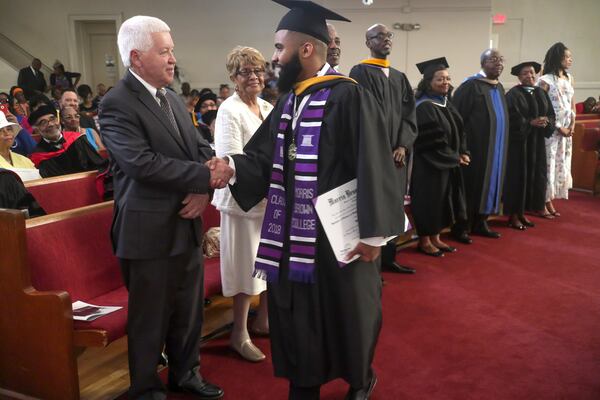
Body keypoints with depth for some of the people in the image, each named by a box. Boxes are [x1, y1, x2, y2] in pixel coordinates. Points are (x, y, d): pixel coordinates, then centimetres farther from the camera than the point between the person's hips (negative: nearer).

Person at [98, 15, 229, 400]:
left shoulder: (175, 99, 12)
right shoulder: (117, 104, -14)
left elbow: (202, 149, 10)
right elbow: (141, 163, -25)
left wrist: (204, 188, -10)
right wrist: (205, 177, -21)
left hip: (187, 224, 7)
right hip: (150, 231, -7)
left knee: (189, 309, 19)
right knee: (150, 318, 9)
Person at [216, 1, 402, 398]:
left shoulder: (348, 96, -14)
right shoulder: (289, 101, 9)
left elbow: (372, 167, -18)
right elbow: (263, 158, 5)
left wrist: (373, 233, -19)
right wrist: (231, 166, -15)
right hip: (294, 235, 7)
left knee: (346, 315, 13)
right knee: (299, 316, 14)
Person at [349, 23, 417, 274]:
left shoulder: (399, 77, 17)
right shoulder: (360, 73, -5)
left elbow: (409, 113, 10)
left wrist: (402, 146, -5)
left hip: (396, 153, 7)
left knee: (394, 206, 11)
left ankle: (388, 257, 23)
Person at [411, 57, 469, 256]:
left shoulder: (446, 103, 10)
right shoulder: (424, 107, -18)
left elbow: (458, 131, 13)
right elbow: (432, 141, -21)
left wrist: (463, 153, -2)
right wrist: (455, 158, -13)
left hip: (448, 164, 9)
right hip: (430, 165, -8)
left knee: (441, 201, 14)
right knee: (429, 201, 1)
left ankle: (435, 238, 25)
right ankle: (424, 241, 14)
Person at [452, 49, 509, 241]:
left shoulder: (499, 87, 13)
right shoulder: (471, 85, -13)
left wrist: (501, 144, 18)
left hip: (495, 146, 8)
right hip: (476, 145, -8)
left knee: (489, 182, 12)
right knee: (471, 185, -3)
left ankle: (479, 223, 22)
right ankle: (461, 227, 6)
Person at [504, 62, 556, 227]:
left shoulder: (541, 93, 13)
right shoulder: (513, 94, -9)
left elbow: (551, 115, 11)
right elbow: (511, 119, -17)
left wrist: (546, 121, -10)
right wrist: (531, 122, -23)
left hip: (537, 142, 7)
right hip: (518, 142, -7)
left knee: (535, 175, 8)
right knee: (518, 176, -4)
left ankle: (523, 212, 17)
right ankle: (513, 214, 3)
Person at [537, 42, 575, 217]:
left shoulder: (569, 78, 11)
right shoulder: (545, 81, -10)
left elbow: (572, 104, 15)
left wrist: (572, 125, 1)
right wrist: (559, 128, -11)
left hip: (566, 131, 7)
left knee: (561, 165, 8)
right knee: (548, 165, -4)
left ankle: (549, 201, 15)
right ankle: (542, 203, 4)